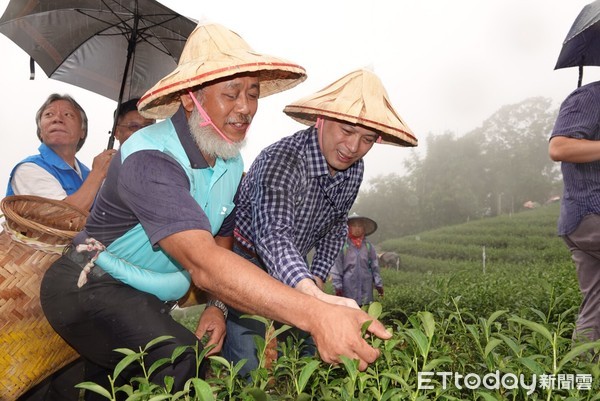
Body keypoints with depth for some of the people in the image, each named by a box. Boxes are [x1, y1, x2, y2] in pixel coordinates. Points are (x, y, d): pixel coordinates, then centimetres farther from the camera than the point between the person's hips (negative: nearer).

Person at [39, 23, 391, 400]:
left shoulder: (232, 164, -3)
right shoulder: (149, 160, -32)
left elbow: (221, 240, 10)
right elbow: (204, 264, -45)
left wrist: (217, 306, -7)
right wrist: (316, 315, -53)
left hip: (149, 303, 8)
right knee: (185, 366, -29)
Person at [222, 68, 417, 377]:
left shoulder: (354, 170, -9)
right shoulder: (282, 160, -33)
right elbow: (273, 236, -49)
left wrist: (318, 277, 0)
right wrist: (315, 296, -65)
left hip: (294, 270, 6)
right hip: (245, 258, -6)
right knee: (249, 371, -10)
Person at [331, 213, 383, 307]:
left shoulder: (368, 246, 6)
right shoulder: (343, 246, -5)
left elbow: (375, 266, 9)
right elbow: (336, 268, -5)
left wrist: (378, 284, 7)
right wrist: (338, 286, -7)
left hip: (366, 288, 3)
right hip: (348, 288, -3)